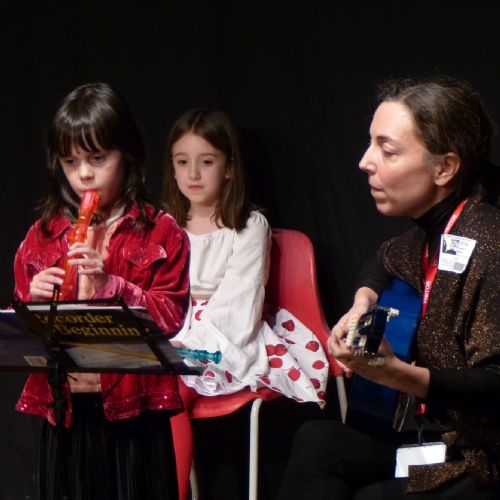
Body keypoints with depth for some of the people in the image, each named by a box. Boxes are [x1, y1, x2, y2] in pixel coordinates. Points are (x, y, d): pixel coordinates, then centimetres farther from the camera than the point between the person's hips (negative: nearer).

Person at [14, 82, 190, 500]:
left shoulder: (159, 233, 1)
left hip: (132, 408, -3)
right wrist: (35, 302, -9)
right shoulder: (42, 236, 11)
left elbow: (170, 317, -8)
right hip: (63, 410, 3)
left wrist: (109, 284, -19)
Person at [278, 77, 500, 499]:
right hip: (442, 433, 9)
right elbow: (389, 260, 32)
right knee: (317, 443, -6)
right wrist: (363, 302, 11)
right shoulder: (434, 232, 6)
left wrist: (395, 374, -38)